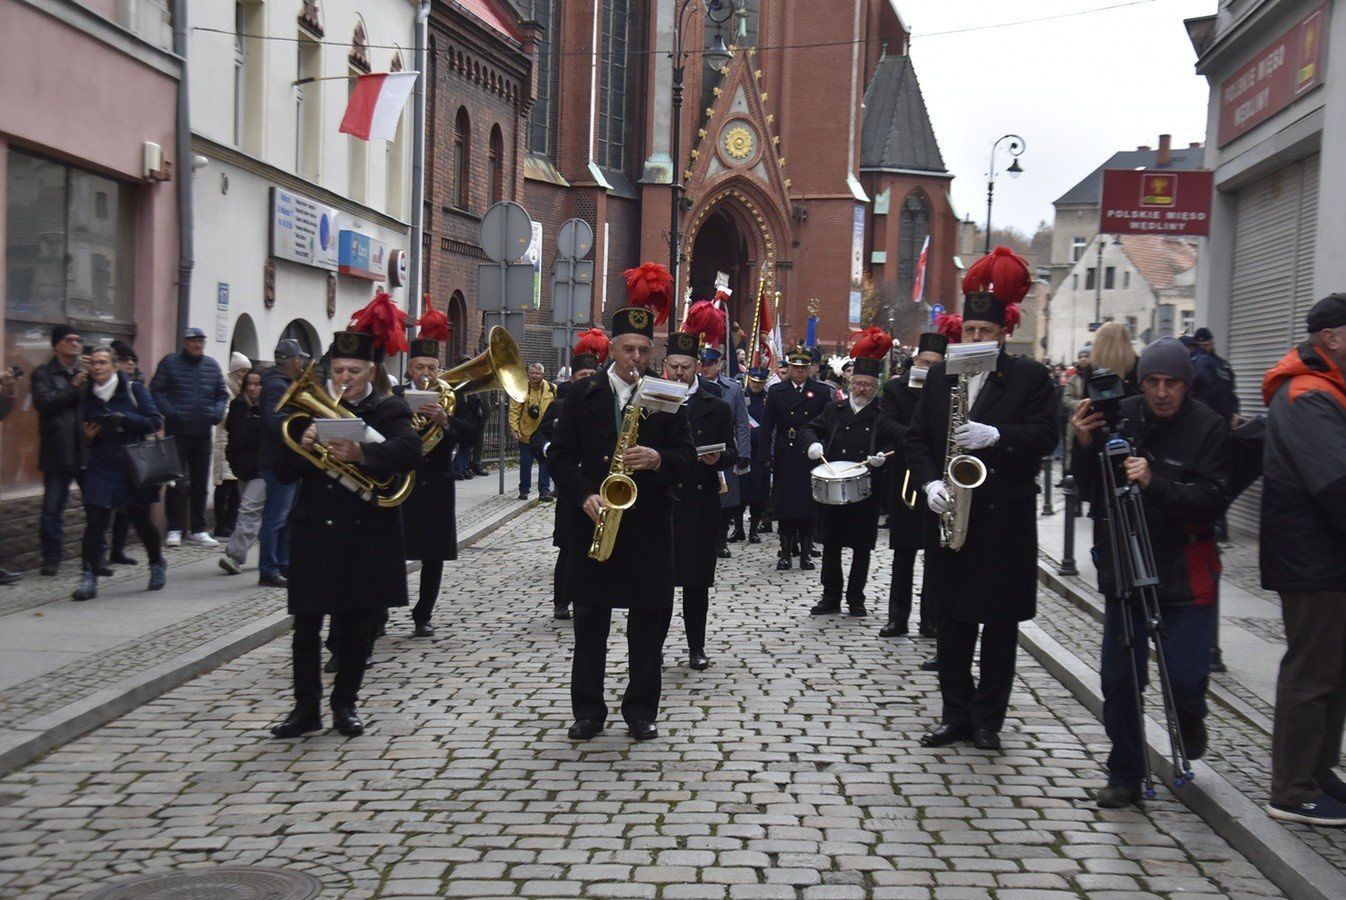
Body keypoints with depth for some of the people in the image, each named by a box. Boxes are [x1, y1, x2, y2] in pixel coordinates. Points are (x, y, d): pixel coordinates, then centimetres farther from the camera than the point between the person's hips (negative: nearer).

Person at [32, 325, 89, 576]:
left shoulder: (87, 370, 13)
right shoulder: (44, 374, 5)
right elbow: (43, 402, -11)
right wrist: (74, 387, -11)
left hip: (87, 450, 3)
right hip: (57, 452, -2)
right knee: (52, 508, 0)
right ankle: (51, 558, 10)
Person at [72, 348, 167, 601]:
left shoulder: (133, 389, -2)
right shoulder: (87, 396, 9)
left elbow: (155, 422, -7)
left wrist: (124, 419, -18)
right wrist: (87, 435, -3)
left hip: (134, 467, -2)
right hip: (101, 468, 2)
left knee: (141, 519, 8)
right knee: (95, 521, -9)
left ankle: (157, 564, 32)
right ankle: (89, 578, -7)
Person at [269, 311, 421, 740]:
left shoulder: (389, 410, 2)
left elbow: (408, 451, -20)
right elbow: (282, 471, 6)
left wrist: (360, 455, -36)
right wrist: (302, 447, -16)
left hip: (367, 535, -1)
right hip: (314, 531, 1)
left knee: (359, 623, 7)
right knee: (307, 622, 3)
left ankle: (345, 704, 21)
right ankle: (306, 707, 13)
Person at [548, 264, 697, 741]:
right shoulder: (583, 394, 4)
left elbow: (687, 457, 2)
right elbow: (560, 455, 2)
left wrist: (658, 460, -19)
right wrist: (584, 496, -13)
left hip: (648, 524, 0)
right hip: (592, 520, 0)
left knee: (649, 621, 5)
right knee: (590, 621, 6)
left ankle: (641, 709, 17)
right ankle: (588, 710, 16)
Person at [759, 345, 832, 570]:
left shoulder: (822, 392, 5)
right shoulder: (776, 392, 7)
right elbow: (766, 426, 6)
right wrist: (767, 455, 0)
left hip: (811, 458, -1)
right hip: (784, 459, 1)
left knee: (809, 504, 1)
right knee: (784, 503, 1)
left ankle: (806, 552, 8)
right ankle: (786, 552, 7)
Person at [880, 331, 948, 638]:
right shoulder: (895, 388, 4)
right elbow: (889, 424, -11)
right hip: (906, 482, 0)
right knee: (903, 555, 7)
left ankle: (931, 620, 11)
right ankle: (898, 617, 14)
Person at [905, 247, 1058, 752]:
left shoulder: (1030, 377, 0)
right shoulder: (940, 376, 10)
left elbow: (1045, 436, -9)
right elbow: (917, 438, 10)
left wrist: (994, 436, -23)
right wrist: (930, 482, -7)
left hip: (1005, 517, -3)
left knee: (1000, 622, 3)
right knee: (951, 621, 7)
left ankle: (988, 720, 13)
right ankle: (956, 715, 17)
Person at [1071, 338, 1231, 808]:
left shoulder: (1207, 428, -7)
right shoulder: (1121, 416, 0)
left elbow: (1213, 501, -15)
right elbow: (1090, 492, 4)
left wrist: (1155, 483, -28)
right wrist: (1086, 446, -13)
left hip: (1185, 576, -3)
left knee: (1185, 680, -7)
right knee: (1118, 680, 3)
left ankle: (1188, 718, 30)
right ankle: (1125, 777, 19)